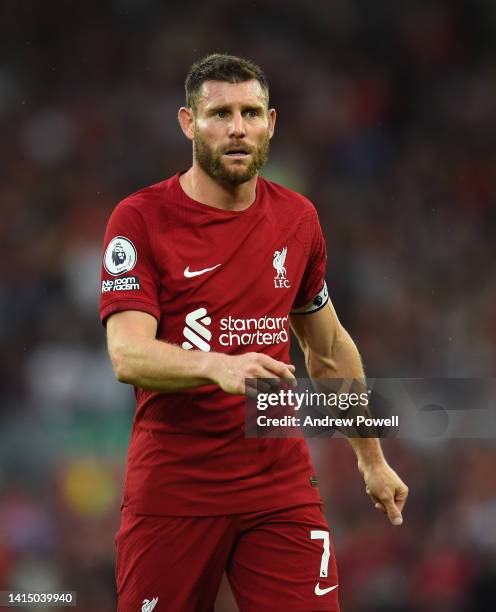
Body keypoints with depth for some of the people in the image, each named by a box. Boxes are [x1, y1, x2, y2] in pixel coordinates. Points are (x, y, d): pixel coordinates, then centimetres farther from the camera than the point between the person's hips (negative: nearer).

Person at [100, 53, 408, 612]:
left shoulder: (297, 217, 8)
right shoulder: (140, 219, -6)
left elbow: (329, 349, 21)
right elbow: (127, 356, -19)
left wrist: (371, 458, 23)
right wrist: (218, 365, -37)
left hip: (282, 486, 3)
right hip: (172, 491, -3)